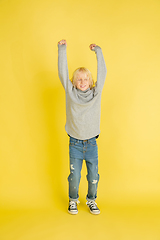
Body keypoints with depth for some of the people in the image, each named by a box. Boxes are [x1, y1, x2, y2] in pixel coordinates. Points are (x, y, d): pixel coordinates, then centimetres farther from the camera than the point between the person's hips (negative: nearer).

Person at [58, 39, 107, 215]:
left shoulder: (96, 93, -1)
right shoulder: (71, 93, -3)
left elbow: (102, 72, -1)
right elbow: (62, 73, -6)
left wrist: (98, 51, -2)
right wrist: (62, 49, -8)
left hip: (92, 144, 1)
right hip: (75, 144, -1)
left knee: (93, 176, 9)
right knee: (74, 176, 6)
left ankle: (91, 200, 32)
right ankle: (73, 200, 30)